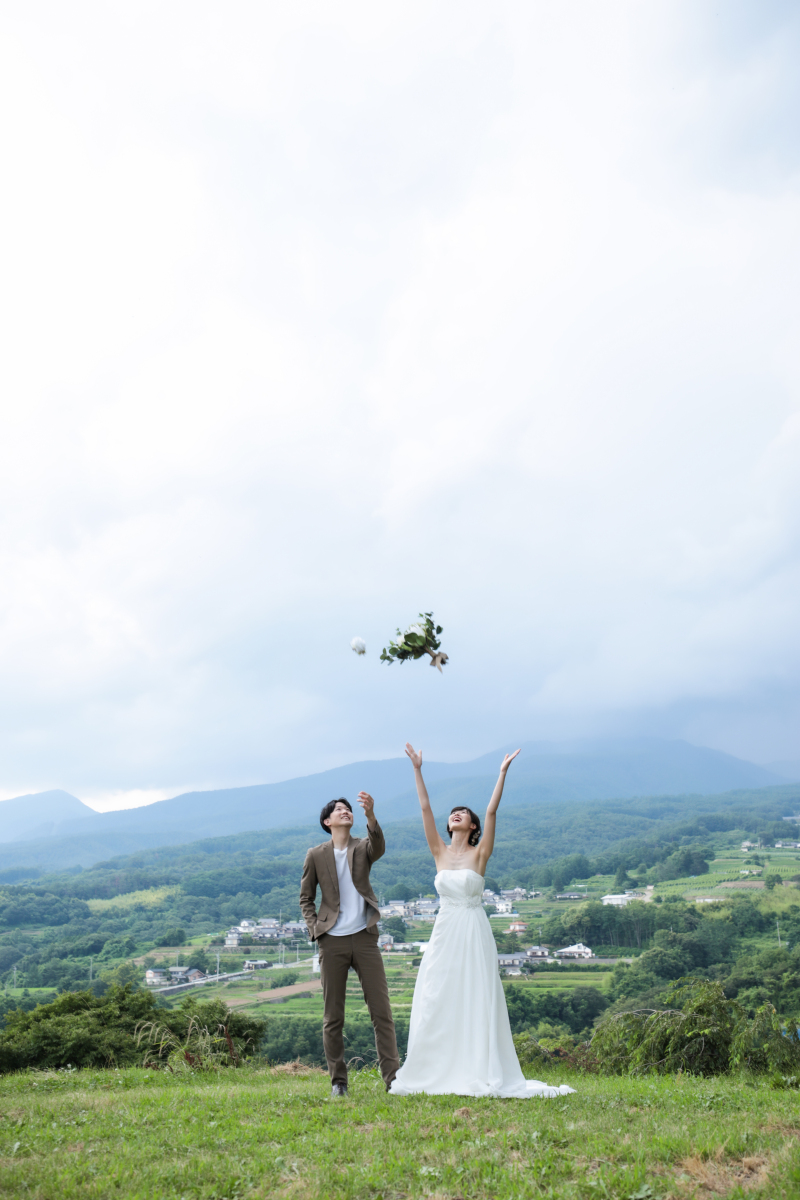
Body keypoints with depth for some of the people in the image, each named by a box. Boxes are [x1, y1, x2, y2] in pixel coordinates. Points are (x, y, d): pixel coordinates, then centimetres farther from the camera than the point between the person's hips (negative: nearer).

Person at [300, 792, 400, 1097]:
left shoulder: (363, 848, 4)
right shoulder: (316, 855, 3)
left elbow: (379, 846, -22)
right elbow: (306, 898, 12)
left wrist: (370, 815, -39)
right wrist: (315, 929, -3)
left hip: (365, 937, 0)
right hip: (332, 942, 0)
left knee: (381, 1009, -1)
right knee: (333, 1017, 6)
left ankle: (392, 1076, 5)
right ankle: (338, 1081, 17)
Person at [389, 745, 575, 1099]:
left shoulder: (479, 854, 0)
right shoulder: (440, 852, 6)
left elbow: (492, 811, -9)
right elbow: (425, 808, 3)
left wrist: (502, 774, -13)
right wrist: (417, 769, 0)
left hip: (474, 934, -3)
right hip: (445, 933, 3)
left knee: (477, 1002, -1)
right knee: (437, 1002, 4)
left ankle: (481, 1073, 7)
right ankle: (436, 1072, 14)